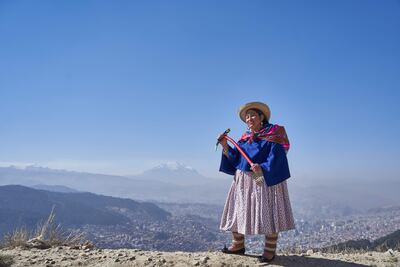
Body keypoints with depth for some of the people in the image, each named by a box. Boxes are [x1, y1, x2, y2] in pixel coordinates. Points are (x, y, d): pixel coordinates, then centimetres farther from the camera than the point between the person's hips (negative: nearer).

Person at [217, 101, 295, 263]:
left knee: (267, 213, -4)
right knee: (238, 211, 10)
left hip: (265, 180, -6)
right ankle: (238, 245, 24)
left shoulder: (273, 135, -5)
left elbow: (276, 157, -16)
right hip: (243, 181, 7)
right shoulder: (245, 138, 14)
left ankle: (270, 250, 9)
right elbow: (236, 159, 11)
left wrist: (263, 169, -30)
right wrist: (225, 147, -1)